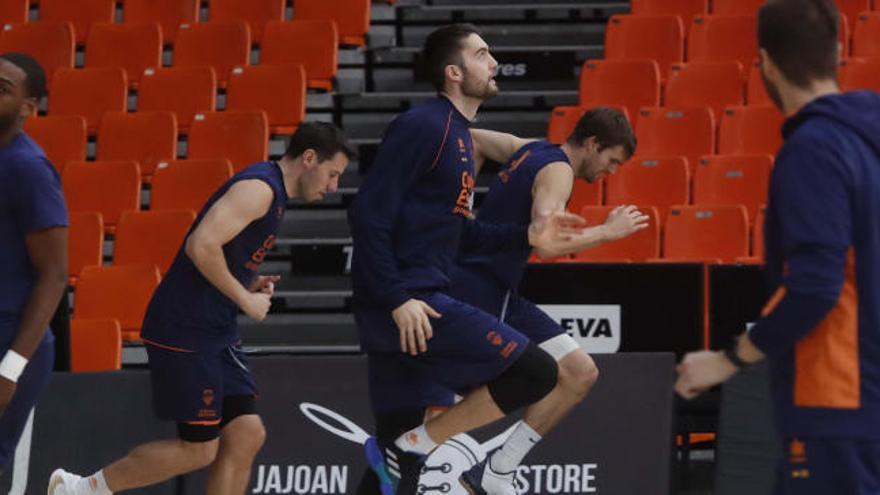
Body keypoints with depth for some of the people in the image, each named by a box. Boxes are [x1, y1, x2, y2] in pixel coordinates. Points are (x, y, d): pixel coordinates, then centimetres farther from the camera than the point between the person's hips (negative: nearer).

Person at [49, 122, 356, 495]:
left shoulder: (273, 195, 18)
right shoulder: (259, 188, -15)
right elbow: (201, 245, -26)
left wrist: (250, 285, 9)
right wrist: (246, 299, -17)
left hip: (216, 335, 10)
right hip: (185, 333, -10)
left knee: (246, 435, 3)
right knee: (199, 449, -5)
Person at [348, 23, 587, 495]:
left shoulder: (459, 134, 19)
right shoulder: (422, 126, -11)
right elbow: (369, 214, -17)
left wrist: (526, 235, 15)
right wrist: (398, 299, -20)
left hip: (414, 300, 10)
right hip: (409, 301, -10)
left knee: (393, 454, 11)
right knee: (537, 371, -13)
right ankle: (414, 447, -10)